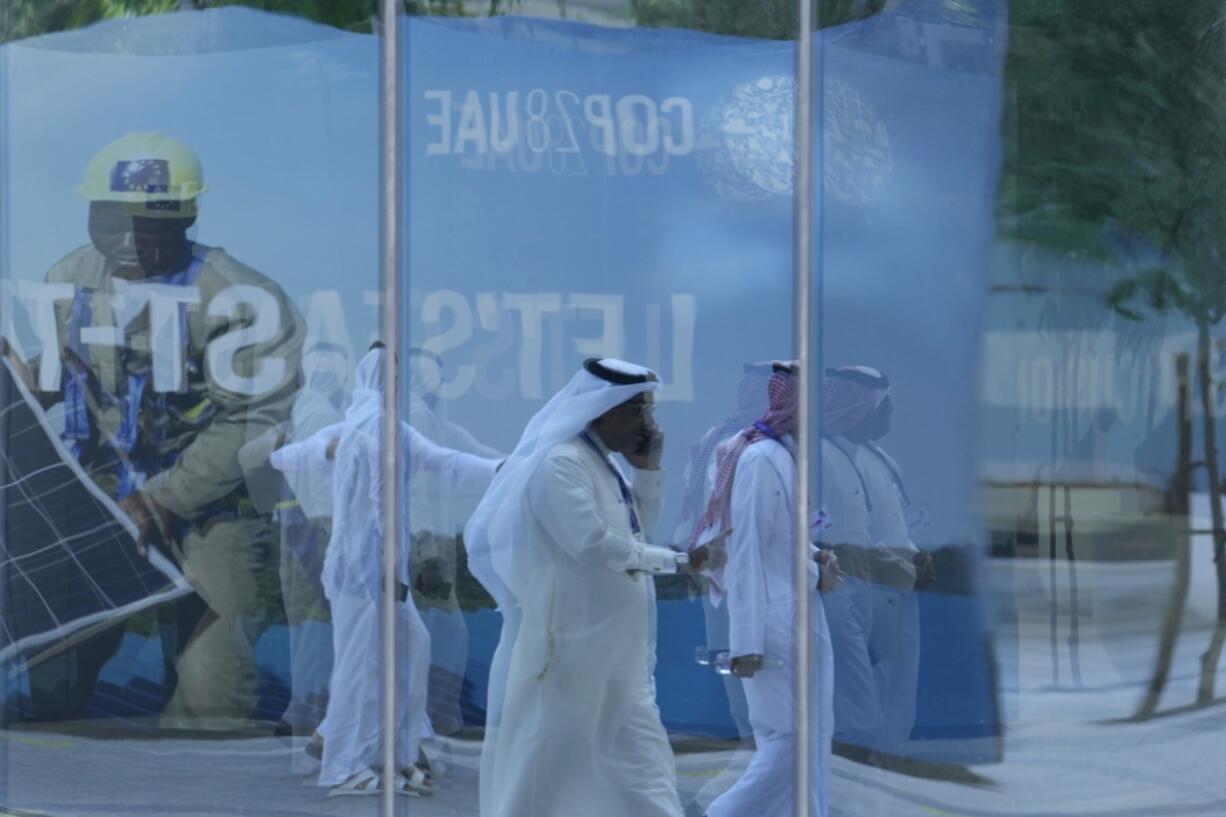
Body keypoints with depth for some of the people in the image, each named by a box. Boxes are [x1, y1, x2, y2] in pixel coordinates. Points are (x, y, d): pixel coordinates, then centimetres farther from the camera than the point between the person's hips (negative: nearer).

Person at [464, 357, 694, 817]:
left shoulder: (601, 463, 12)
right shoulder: (560, 464, -17)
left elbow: (638, 527, 19)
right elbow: (594, 544, -24)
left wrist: (647, 469, 5)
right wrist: (671, 559, -13)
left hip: (611, 647, 10)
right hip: (570, 645, -10)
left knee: (638, 760, 9)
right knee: (548, 760, -1)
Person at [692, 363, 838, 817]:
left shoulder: (787, 456, 11)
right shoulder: (762, 459, -16)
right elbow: (747, 552, -19)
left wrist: (816, 566, -2)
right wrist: (747, 641, -20)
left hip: (799, 615, 9)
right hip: (775, 620, -9)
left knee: (813, 738, 9)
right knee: (792, 738, -8)